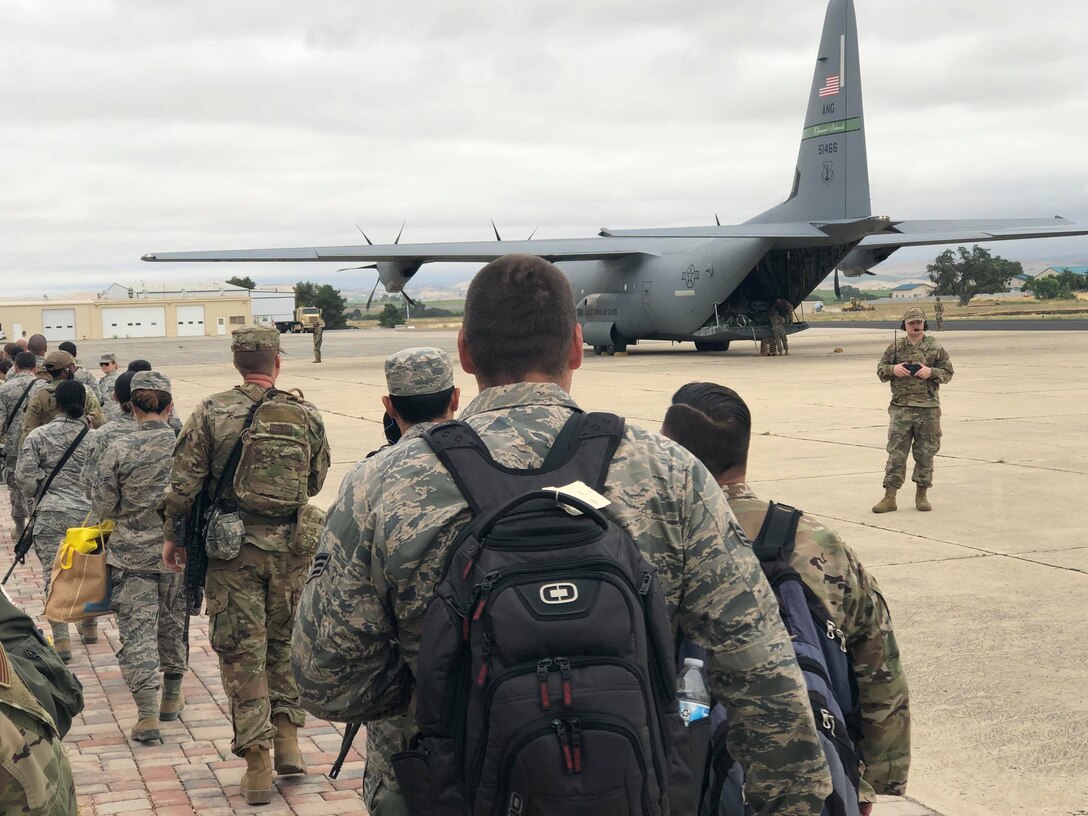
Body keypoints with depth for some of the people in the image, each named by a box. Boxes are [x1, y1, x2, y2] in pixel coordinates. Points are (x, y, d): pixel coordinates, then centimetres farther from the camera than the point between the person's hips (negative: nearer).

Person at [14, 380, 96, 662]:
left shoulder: (38, 436, -3)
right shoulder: (95, 438, 0)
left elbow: (23, 475, -6)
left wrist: (37, 496, 12)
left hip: (51, 513, -2)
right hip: (87, 512, 2)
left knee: (54, 575, 1)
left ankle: (61, 640, -4)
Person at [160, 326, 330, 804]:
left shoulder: (211, 413, -8)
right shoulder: (306, 415, -1)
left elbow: (183, 483, -6)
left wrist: (174, 537, 7)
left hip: (232, 548, -2)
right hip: (291, 547, 2)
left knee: (242, 652, 4)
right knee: (285, 642, 19)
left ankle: (257, 764, 5)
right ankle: (288, 741, 19)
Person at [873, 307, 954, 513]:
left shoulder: (935, 348, 5)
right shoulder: (895, 348, 7)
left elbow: (948, 372, 7)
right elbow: (880, 370, 12)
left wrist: (931, 372, -12)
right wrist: (893, 369, -9)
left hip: (928, 409, 0)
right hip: (901, 407, 0)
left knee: (925, 453, 5)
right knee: (896, 452, -2)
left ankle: (921, 494, 17)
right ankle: (889, 497, 1)